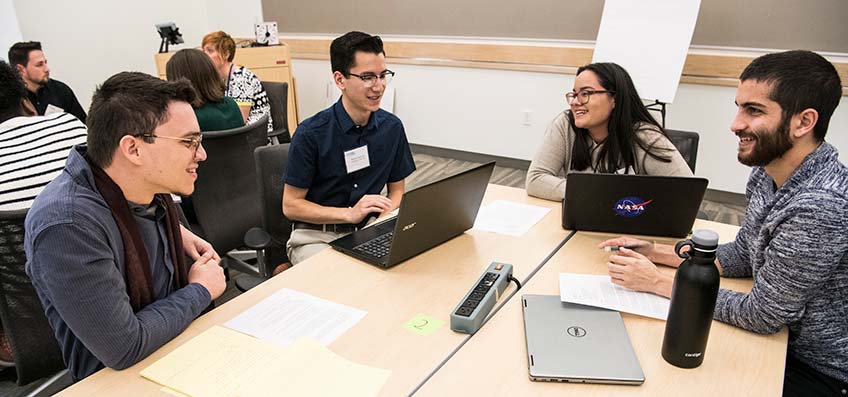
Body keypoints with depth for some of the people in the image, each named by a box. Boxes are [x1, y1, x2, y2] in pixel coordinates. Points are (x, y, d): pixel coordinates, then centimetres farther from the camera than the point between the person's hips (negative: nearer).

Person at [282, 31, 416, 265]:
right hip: (315, 235, -4)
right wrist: (350, 214, -20)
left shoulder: (392, 127, 0)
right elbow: (291, 205, -9)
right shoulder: (311, 133, -14)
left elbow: (396, 190, 11)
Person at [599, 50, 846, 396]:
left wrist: (658, 282, -18)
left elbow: (762, 315, -25)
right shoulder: (767, 173, -6)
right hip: (783, 337, 7)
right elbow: (742, 255, 7)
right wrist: (654, 252, -4)